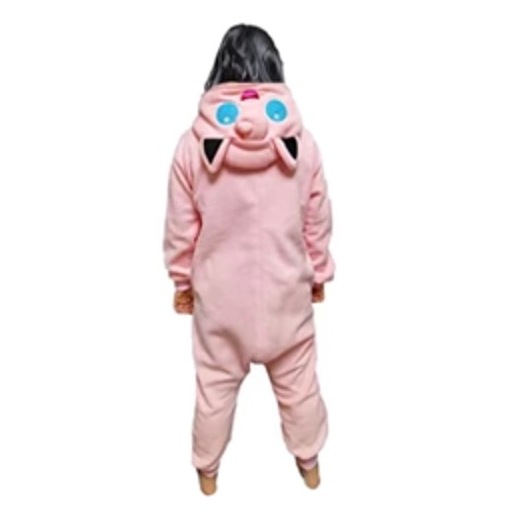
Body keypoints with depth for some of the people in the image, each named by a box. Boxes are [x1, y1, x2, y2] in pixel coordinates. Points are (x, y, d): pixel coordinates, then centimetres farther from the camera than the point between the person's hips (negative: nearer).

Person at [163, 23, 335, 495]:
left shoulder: (194, 143, -13)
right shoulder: (300, 140, -11)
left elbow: (181, 227, -6)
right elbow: (319, 220, -3)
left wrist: (182, 280, 9)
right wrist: (319, 274, 12)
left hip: (219, 291, 0)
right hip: (286, 289, 1)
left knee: (216, 384, 19)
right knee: (298, 381, 21)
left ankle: (207, 470, 40)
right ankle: (309, 463, 42)